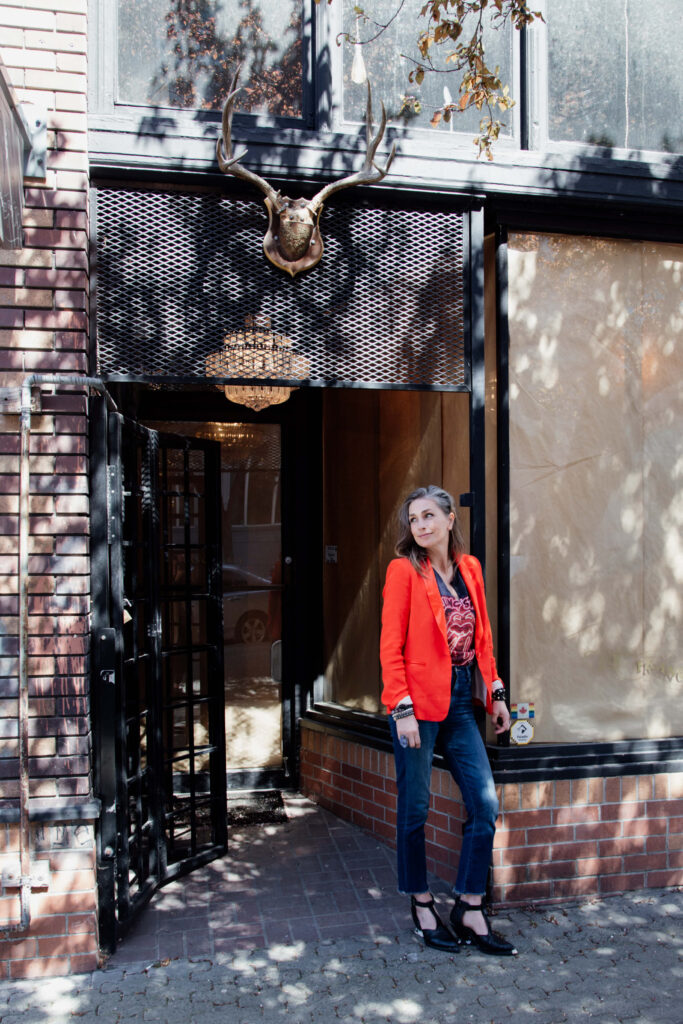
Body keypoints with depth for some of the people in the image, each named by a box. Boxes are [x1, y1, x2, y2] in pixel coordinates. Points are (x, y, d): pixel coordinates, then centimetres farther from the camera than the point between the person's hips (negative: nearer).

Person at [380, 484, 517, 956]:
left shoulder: (469, 568, 10)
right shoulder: (404, 570, -7)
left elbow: (482, 635, 15)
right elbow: (391, 645, -9)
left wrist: (496, 691, 10)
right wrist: (402, 707, -15)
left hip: (460, 700, 6)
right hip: (418, 700, -6)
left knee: (486, 803, 4)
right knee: (415, 807, 6)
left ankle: (470, 909, 17)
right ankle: (422, 905, 23)